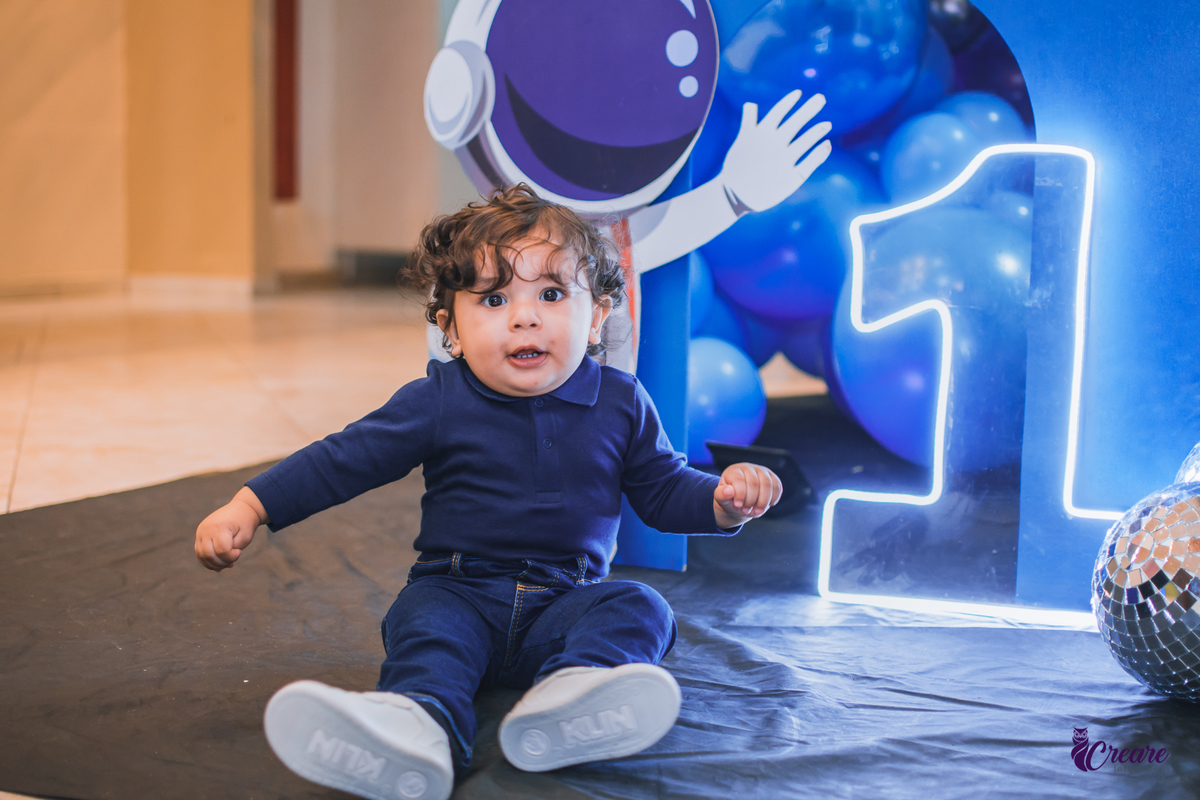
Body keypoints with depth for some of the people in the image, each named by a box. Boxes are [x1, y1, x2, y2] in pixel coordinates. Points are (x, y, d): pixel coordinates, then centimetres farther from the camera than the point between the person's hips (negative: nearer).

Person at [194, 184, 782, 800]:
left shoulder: (620, 404, 4)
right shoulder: (437, 402, -1)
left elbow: (663, 489, 14)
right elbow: (342, 460, 2)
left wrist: (726, 498, -7)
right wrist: (248, 507, -7)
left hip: (569, 600, 2)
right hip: (458, 590, -1)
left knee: (638, 607, -25)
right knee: (425, 623, -31)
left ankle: (573, 693, -55)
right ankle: (418, 720, -62)